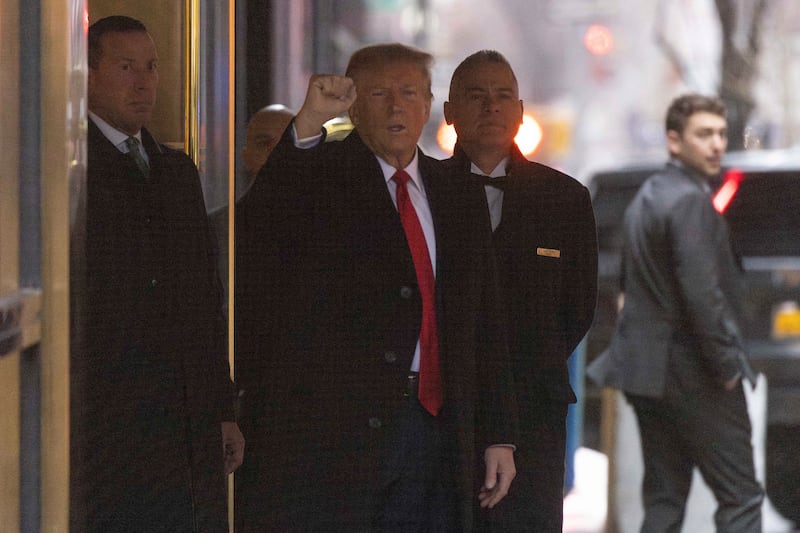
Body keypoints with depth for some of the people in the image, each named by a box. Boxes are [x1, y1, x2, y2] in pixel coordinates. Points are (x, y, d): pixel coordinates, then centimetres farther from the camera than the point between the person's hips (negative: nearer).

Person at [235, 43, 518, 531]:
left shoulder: (459, 195, 16)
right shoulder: (318, 175, 2)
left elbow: (485, 325, 16)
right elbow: (254, 235, -21)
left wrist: (499, 434, 12)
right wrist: (307, 125, -26)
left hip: (434, 431, 5)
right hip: (324, 428, -4)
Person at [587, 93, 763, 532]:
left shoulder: (645, 197, 15)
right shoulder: (691, 201, -15)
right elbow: (702, 294, -23)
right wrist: (727, 365, -14)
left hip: (645, 365, 9)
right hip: (691, 372, -9)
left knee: (663, 498, 11)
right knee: (741, 496, -5)